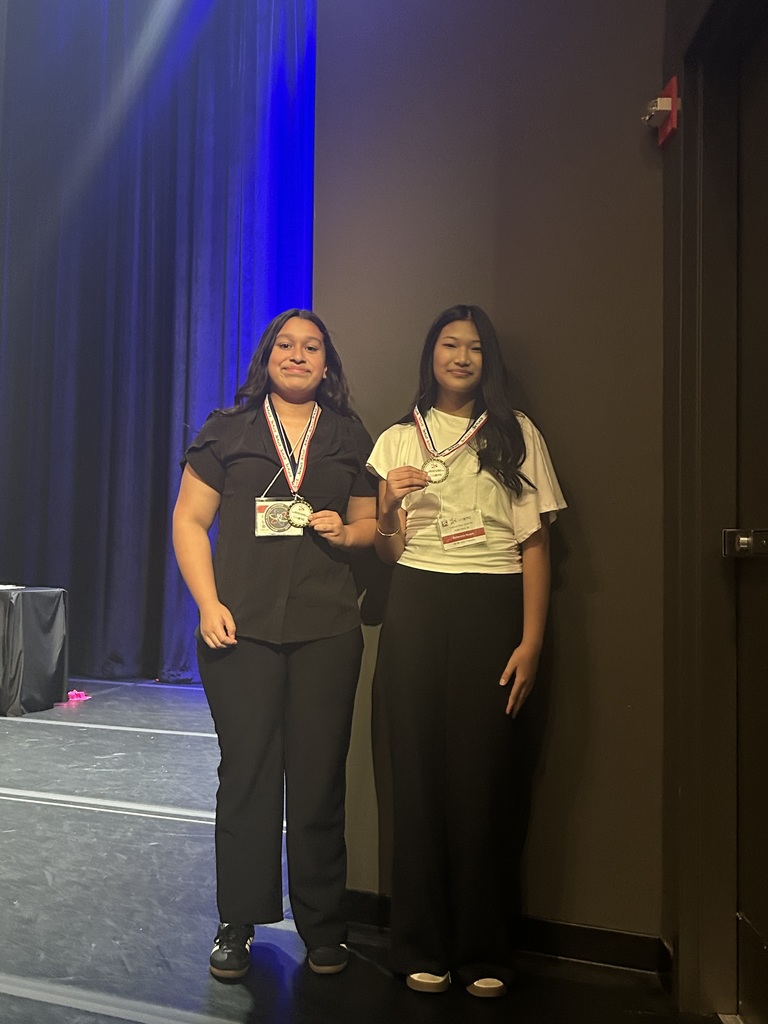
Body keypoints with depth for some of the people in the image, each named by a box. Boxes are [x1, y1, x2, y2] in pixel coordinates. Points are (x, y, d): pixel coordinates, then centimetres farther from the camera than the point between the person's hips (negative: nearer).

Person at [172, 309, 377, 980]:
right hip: (242, 628, -1)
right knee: (245, 772, 6)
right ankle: (239, 921, 22)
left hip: (327, 630, 1)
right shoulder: (227, 431, 8)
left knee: (319, 776, 5)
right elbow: (189, 521, 4)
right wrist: (208, 604, -7)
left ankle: (322, 925, 21)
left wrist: (346, 531, -6)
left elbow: (370, 521, 17)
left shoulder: (350, 438, 13)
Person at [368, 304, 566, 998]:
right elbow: (387, 552, 12)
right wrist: (389, 506, -10)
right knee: (418, 773, 3)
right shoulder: (398, 440, 12)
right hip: (416, 610, 2)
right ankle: (423, 947, 19)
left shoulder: (517, 435, 7)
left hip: (493, 609, -1)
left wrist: (531, 641, -7)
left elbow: (536, 543, 2)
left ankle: (486, 953, 16)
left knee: (485, 775, -1)